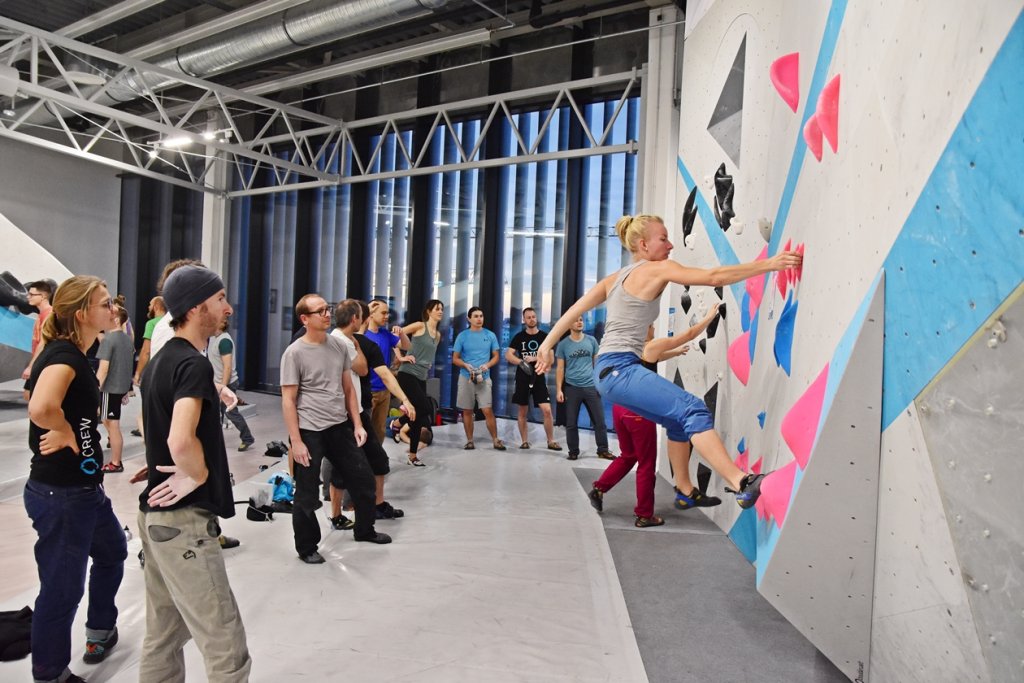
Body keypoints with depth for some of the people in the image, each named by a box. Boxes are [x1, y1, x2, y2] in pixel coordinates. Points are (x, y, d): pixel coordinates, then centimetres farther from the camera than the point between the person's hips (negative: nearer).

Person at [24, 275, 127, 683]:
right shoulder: (62, 355, -22)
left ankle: (100, 631, 46)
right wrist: (67, 435, -23)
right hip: (60, 494, -10)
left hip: (84, 488, 10)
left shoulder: (74, 355, 8)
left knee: (112, 552, 27)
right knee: (62, 588, 5)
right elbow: (41, 408, -42)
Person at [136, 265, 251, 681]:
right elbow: (181, 439, -33)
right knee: (225, 647, -4)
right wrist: (198, 476, -16)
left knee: (164, 634, 19)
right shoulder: (194, 364, -18)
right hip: (183, 518, -10)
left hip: (157, 512, 10)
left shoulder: (161, 359, 12)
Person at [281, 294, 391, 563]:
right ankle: (306, 547, 25)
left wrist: (357, 424, 8)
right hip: (310, 431, -6)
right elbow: (288, 400, -11)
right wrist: (296, 441, -15)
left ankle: (365, 530, 37)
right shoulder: (294, 353, -11)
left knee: (363, 478, 15)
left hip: (340, 427, 6)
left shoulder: (338, 346, 6)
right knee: (307, 494, 6)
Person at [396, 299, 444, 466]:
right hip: (408, 375, -7)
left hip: (422, 378, 8)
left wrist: (428, 364, 11)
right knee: (426, 410, -17)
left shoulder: (438, 335, 16)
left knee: (419, 417, 8)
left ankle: (412, 456, 18)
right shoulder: (419, 326, -6)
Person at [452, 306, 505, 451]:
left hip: (484, 378, -1)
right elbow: (455, 359, 4)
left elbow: (496, 356, 8)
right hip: (466, 377, 1)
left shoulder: (490, 335, 4)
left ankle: (496, 440, 1)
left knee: (487, 410, -8)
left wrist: (487, 365, -12)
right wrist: (466, 365, -15)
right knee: (467, 411, 6)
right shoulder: (462, 336, 2)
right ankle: (470, 440, 15)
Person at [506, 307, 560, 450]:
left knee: (547, 410, -9)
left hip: (539, 378, -1)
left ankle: (551, 441, 1)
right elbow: (508, 355, -4)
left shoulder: (544, 336, 3)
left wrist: (534, 358, -15)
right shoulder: (519, 337, 4)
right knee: (522, 411, 6)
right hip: (522, 378, 1)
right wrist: (521, 362, -21)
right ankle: (524, 441, 17)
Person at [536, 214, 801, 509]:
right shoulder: (657, 269, -5)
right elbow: (714, 277, -13)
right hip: (619, 369, -9)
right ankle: (741, 484, -33)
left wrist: (547, 344, 18)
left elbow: (575, 309, 16)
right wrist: (769, 264, -11)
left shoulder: (616, 277, 19)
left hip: (609, 371, 9)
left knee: (679, 423, 17)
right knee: (694, 410, -21)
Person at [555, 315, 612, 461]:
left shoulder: (591, 341, 5)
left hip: (591, 386, 1)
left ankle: (603, 450, 14)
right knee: (571, 423, 5)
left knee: (600, 421, 3)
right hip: (572, 388, -1)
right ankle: (573, 451, 16)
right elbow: (560, 368, 1)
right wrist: (559, 390, -5)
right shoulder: (563, 344, 0)